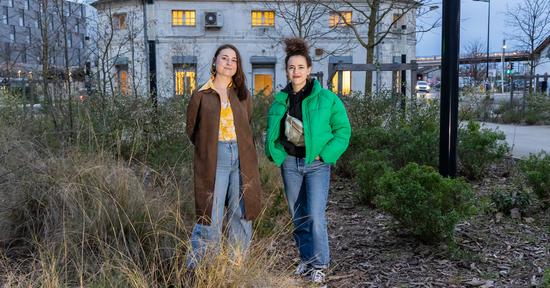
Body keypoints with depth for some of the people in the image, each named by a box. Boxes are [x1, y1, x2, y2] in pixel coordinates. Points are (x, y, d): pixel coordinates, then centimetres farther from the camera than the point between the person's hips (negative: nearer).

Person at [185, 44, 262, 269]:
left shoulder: (243, 95, 11)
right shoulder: (201, 96, 2)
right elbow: (192, 130, 10)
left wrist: (241, 149, 11)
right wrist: (208, 149, 9)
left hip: (242, 160, 3)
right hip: (214, 161, -3)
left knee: (241, 216, 7)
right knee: (210, 217, -5)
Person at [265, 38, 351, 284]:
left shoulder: (326, 98, -7)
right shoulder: (280, 100, 5)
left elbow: (343, 129, -4)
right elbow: (272, 132, 17)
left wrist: (325, 155, -11)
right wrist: (277, 154, 2)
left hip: (317, 164, -4)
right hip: (290, 164, 4)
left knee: (316, 217, -9)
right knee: (298, 217, 12)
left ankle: (319, 264, 6)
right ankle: (306, 259, 29)